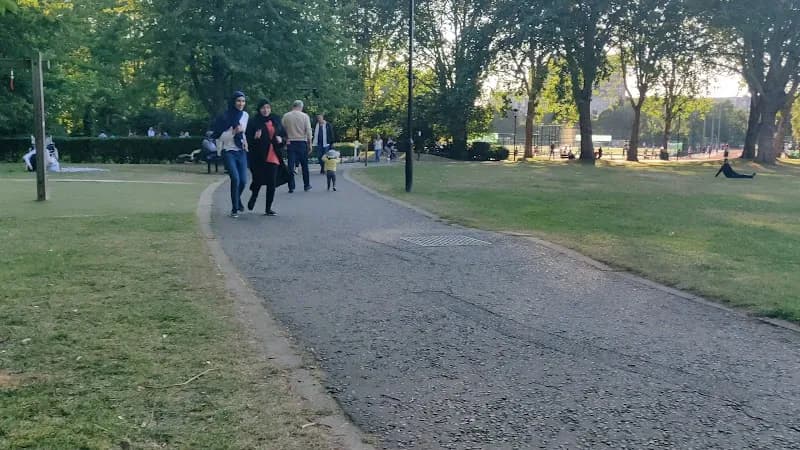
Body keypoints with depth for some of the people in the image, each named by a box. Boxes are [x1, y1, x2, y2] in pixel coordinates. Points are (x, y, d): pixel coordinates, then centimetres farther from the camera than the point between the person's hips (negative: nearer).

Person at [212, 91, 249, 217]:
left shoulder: (245, 115, 5)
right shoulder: (225, 116, -11)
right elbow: (218, 136, -12)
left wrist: (245, 140, 5)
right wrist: (234, 132, -23)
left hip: (241, 151, 5)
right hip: (228, 151, -5)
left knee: (243, 180, 1)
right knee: (235, 178, -18)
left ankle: (237, 200, 33)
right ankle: (234, 208, -4)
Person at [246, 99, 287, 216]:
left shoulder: (276, 121, 10)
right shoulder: (253, 122, -3)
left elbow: (284, 135, 17)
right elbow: (248, 140, -4)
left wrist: (281, 139, -4)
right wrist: (255, 138, -24)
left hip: (273, 156, 3)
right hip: (258, 157, -3)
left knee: (272, 183, 1)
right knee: (258, 180, -4)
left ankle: (268, 208, 12)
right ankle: (254, 196, 31)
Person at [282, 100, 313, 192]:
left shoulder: (286, 116, 2)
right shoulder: (304, 116, -3)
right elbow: (308, 131, -4)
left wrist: (286, 139, 10)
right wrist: (310, 143, 1)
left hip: (290, 142, 1)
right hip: (302, 142, -1)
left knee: (291, 165, 1)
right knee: (304, 165, 10)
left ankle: (291, 187, -1)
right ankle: (306, 185, 17)